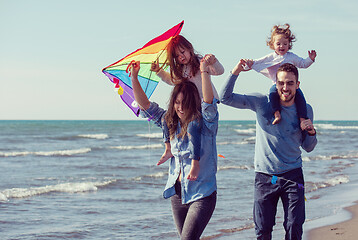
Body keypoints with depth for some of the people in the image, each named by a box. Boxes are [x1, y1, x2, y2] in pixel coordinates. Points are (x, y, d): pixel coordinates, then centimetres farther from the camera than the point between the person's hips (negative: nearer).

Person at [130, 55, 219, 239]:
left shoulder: (204, 122, -7)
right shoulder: (170, 122, 8)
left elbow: (209, 102, -26)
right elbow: (145, 105, 9)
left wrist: (205, 73, -37)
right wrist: (134, 77, 1)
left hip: (202, 194, -6)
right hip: (177, 194, 6)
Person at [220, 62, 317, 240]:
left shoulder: (305, 110, 4)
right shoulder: (262, 103, -1)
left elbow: (308, 147, 13)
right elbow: (226, 98, -2)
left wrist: (311, 132, -9)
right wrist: (235, 73, -15)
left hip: (292, 176, 1)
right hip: (265, 177, 0)